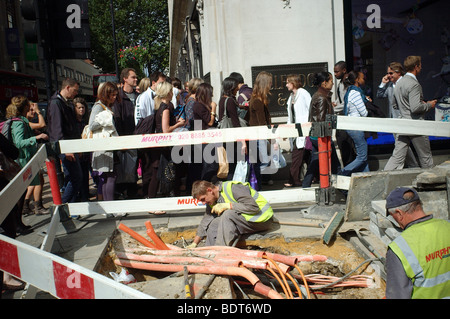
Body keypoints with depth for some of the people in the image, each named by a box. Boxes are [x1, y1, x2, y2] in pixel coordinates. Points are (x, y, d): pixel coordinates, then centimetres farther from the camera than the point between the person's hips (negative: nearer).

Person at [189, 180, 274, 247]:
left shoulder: (233, 188, -22)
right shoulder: (213, 201, 4)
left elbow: (254, 207, -29)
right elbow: (205, 222, 13)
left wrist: (227, 206, -27)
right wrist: (194, 244, 8)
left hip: (262, 219, -8)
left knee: (228, 215, -30)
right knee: (213, 224, -8)